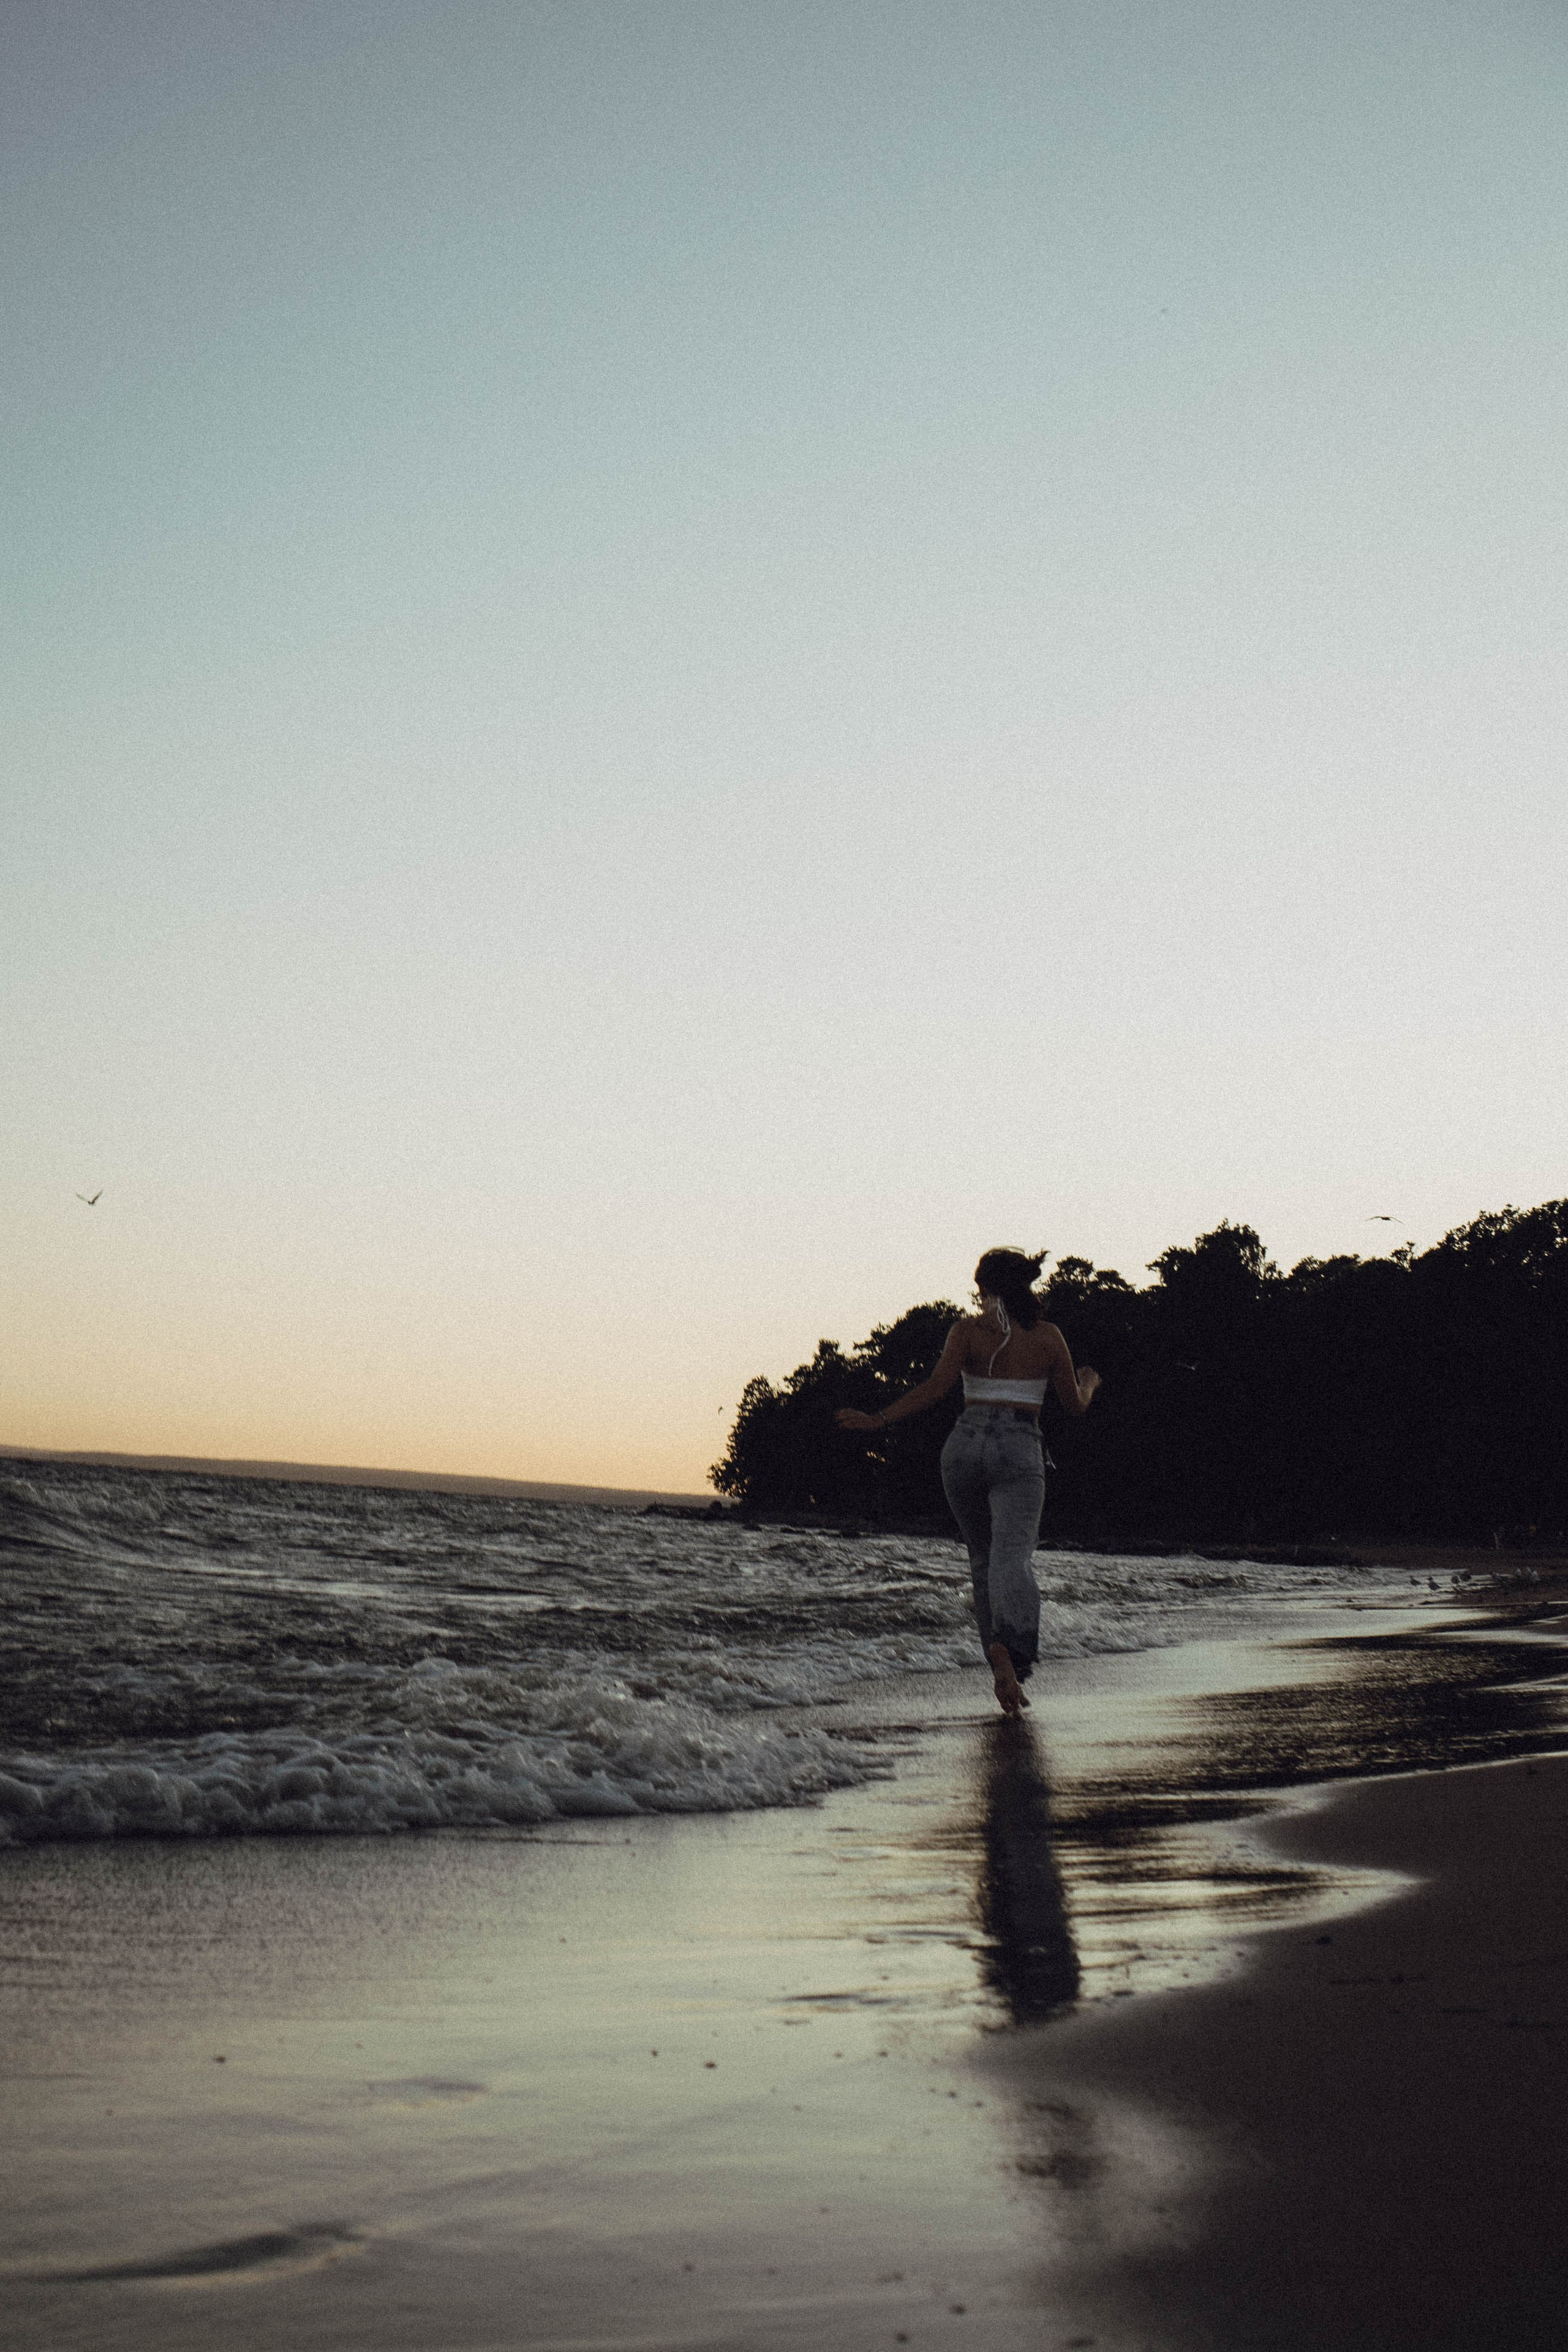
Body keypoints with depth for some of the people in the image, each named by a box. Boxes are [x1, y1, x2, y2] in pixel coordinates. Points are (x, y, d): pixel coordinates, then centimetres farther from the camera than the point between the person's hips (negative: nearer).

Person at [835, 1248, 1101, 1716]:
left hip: (967, 1444, 1)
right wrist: (1089, 1383, 35)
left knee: (982, 1557, 18)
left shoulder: (968, 1330, 2)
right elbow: (1075, 1406, 12)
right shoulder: (1048, 1336, 6)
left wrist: (877, 1420, -11)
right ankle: (1008, 1650, -41)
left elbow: (936, 1386, -13)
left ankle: (1003, 1664, 19)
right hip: (1019, 1452, -1)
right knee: (1012, 1558, -14)